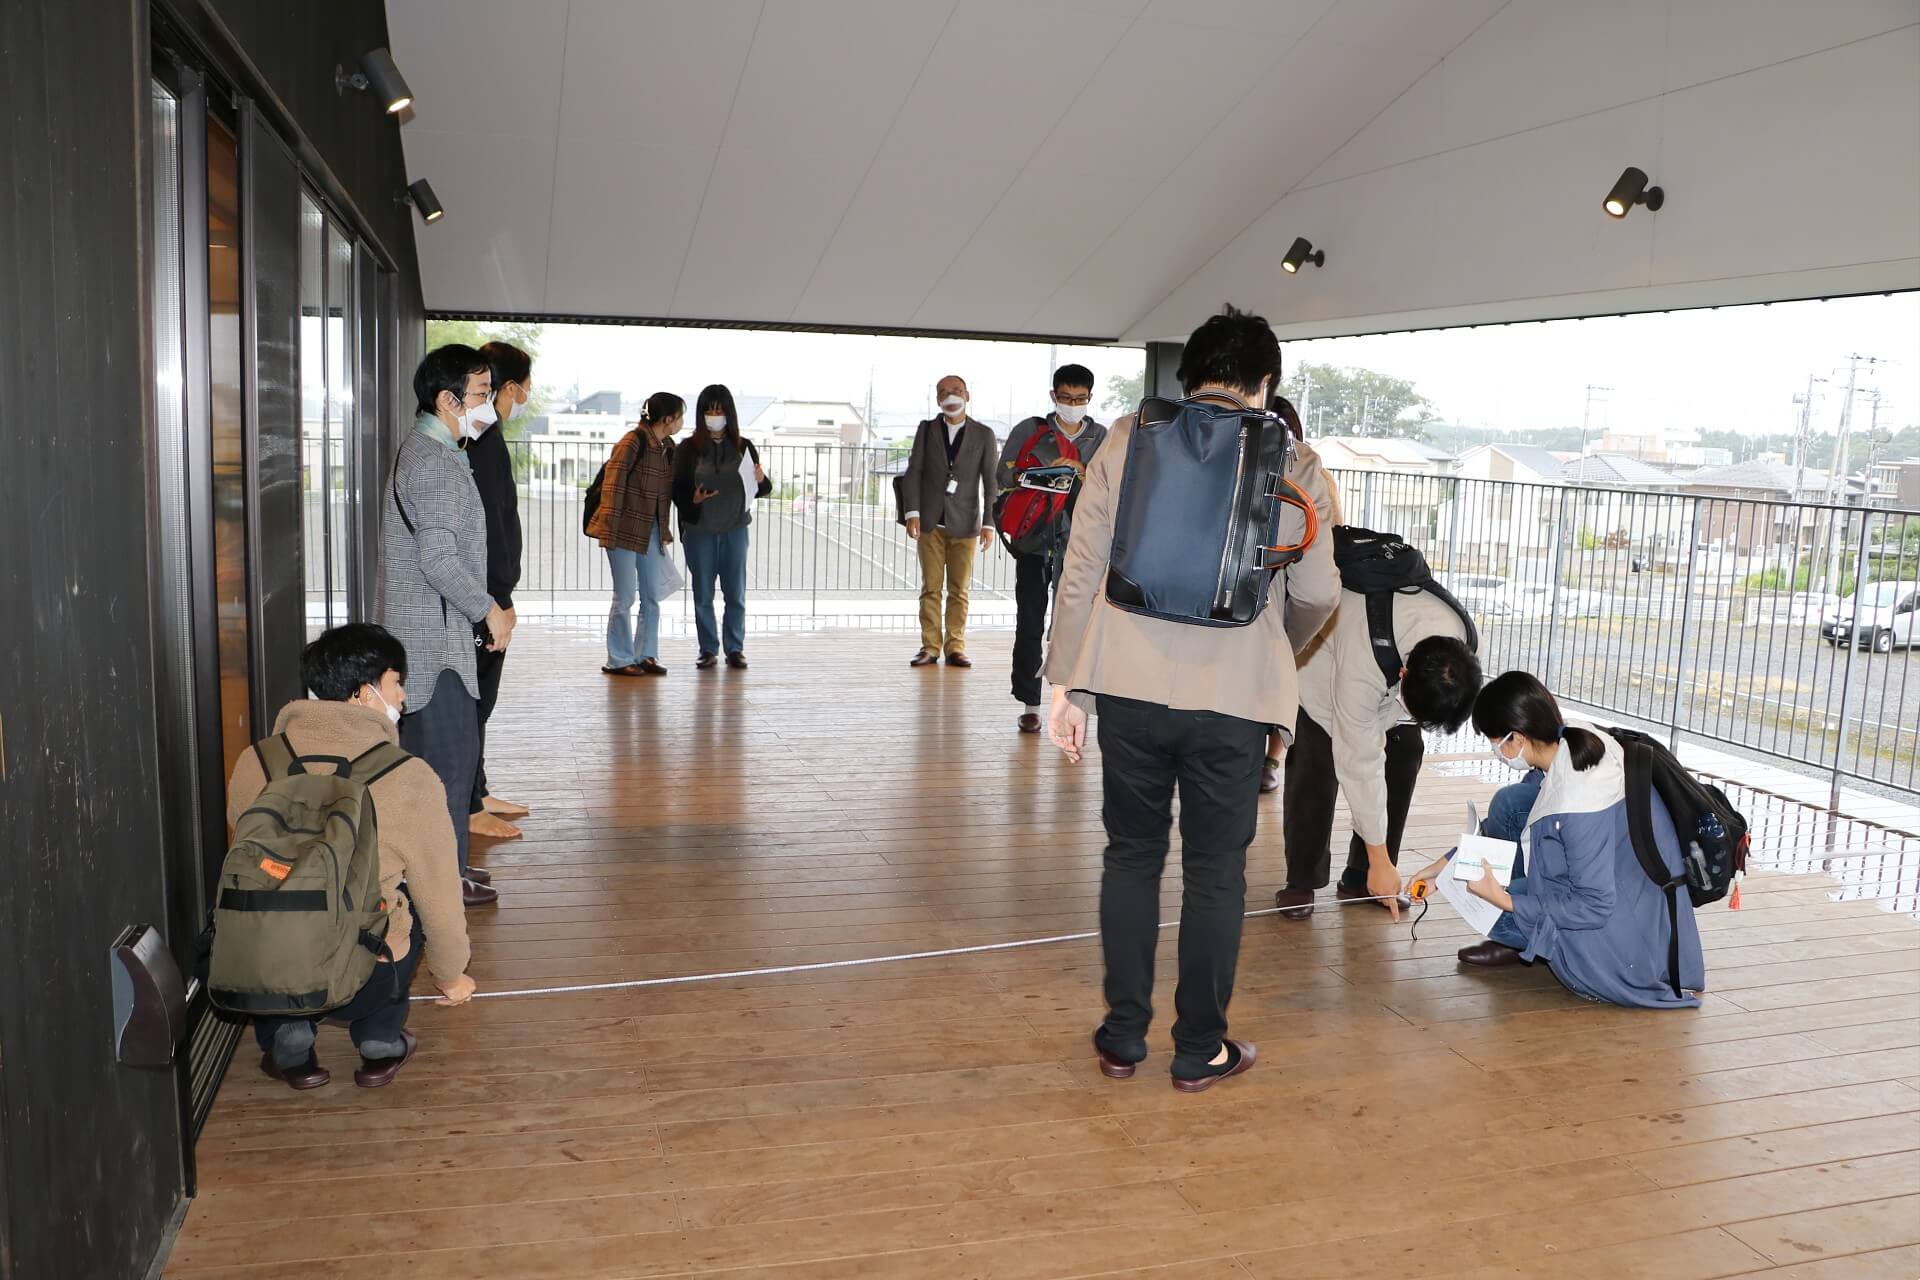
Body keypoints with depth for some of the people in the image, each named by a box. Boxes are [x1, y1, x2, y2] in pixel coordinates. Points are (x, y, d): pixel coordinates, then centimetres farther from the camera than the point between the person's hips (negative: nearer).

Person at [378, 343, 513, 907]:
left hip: (428, 633, 11)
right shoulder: (436, 463, -18)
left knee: (431, 752, 16)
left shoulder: (426, 450, 16)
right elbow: (438, 558, -25)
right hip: (436, 636, -11)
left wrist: (483, 604, 18)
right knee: (451, 755, -3)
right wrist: (489, 611, -14)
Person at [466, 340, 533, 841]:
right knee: (475, 700, -2)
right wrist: (498, 602, -20)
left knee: (478, 699, 17)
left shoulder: (480, 438, 14)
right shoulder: (488, 443, -17)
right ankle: (468, 809, 6)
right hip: (485, 593, -10)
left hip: (483, 592, 10)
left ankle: (477, 794, 27)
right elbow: (490, 527, -21)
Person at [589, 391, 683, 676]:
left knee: (652, 596, 9)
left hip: (651, 530, 7)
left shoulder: (668, 447, 8)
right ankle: (618, 660, 8)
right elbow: (613, 484, -17)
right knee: (625, 597, -1)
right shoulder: (632, 443, -15)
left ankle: (646, 656, 19)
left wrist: (664, 529, 15)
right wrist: (608, 527, -20)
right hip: (625, 529, -7)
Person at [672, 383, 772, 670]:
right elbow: (677, 489, -2)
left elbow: (761, 490, 8)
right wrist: (693, 499, -22)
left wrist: (761, 480, -15)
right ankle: (708, 650, 17)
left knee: (736, 594, 4)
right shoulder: (689, 449, -2)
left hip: (734, 530, 1)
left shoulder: (743, 447, 3)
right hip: (699, 531, -1)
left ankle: (735, 649, 15)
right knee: (702, 595, 6)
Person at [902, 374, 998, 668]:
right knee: (930, 588, 2)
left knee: (959, 590, 2)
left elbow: (991, 481, 2)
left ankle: (955, 647, 8)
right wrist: (913, 513, -9)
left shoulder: (984, 434, 4)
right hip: (931, 521, 1)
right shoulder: (926, 429, 8)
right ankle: (930, 647, 7)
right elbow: (914, 471, 2)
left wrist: (989, 523, -5)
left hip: (965, 523, -1)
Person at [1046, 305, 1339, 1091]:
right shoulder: (1291, 462, 2)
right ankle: (1201, 1049, 22)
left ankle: (1123, 1037, 24)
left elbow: (1081, 569, 1)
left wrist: (1068, 682, 7)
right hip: (1232, 694, -1)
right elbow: (1317, 592, 3)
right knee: (1215, 870, 11)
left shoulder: (1128, 439, 4)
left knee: (1131, 855, 15)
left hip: (1130, 682, 1)